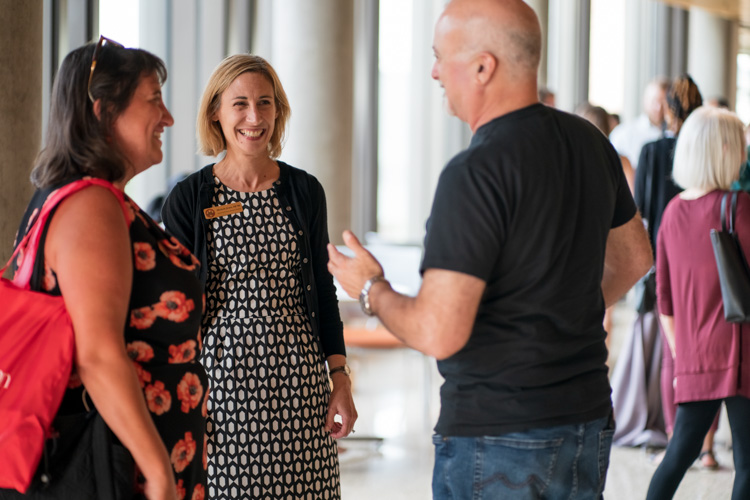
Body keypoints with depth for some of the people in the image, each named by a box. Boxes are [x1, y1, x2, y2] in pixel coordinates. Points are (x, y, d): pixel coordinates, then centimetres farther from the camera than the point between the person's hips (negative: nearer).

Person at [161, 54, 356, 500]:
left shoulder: (305, 191, 6)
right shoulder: (189, 199, -1)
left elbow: (323, 291, 11)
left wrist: (340, 380, 5)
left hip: (297, 379, 2)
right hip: (219, 378, -2)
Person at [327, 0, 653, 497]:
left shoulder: (475, 173, -21)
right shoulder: (589, 142, 5)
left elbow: (438, 333, -24)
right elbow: (633, 257, 21)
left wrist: (372, 290, -5)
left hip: (497, 440, -8)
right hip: (588, 424, 8)